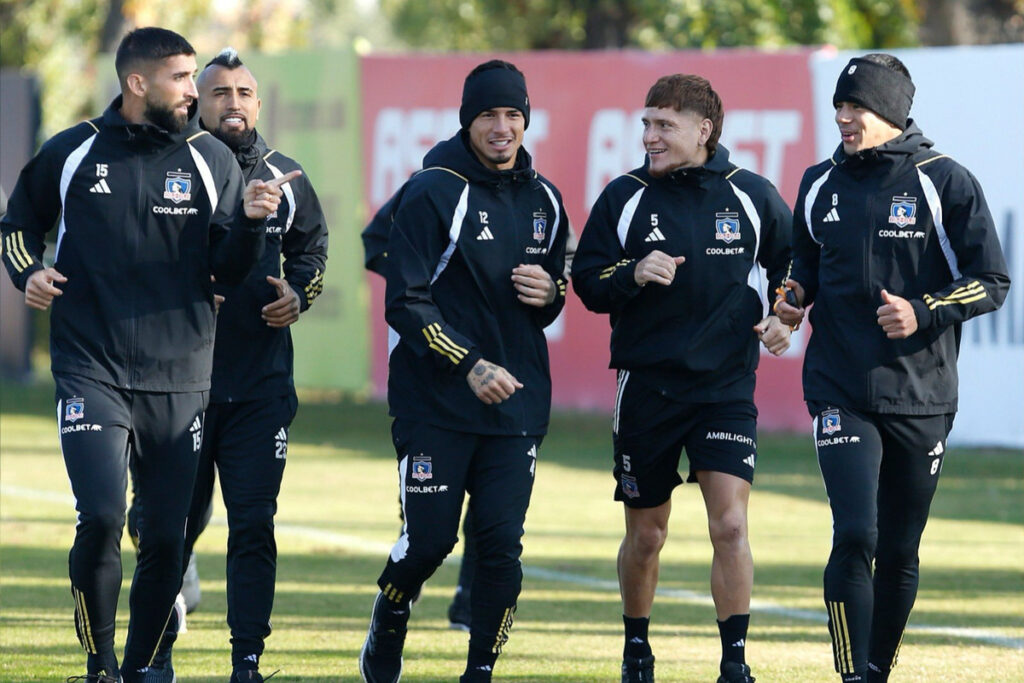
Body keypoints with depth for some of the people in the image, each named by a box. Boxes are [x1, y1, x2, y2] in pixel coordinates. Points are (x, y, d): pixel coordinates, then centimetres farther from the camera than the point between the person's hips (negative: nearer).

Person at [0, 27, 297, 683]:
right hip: (91, 369, -2)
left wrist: (250, 221, -15)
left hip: (179, 376, 2)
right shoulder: (72, 153, 3)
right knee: (101, 517, -17)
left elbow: (229, 269, 4)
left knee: (167, 536, 2)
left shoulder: (211, 160, 5)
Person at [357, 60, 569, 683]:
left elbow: (556, 287, 23)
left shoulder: (542, 199, 11)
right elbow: (407, 302, -11)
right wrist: (470, 365, -20)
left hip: (517, 402, 4)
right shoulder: (435, 192, -8)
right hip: (436, 404, -4)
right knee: (429, 539, -3)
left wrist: (548, 293, -2)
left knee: (503, 545, -4)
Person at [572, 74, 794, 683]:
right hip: (647, 384, 1)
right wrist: (633, 275, -17)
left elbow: (793, 263, 16)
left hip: (727, 386, -1)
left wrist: (783, 316, 0)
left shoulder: (752, 196, 1)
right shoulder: (625, 197, 0)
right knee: (646, 535, 10)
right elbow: (587, 282, 2)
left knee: (730, 525, -13)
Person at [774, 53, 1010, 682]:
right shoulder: (821, 186, 8)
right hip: (841, 393, 1)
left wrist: (923, 313, -17)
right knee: (854, 538, -14)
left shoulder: (946, 183, -3)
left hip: (922, 398, -1)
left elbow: (991, 283, -3)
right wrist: (796, 295, 1)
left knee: (900, 551, 8)